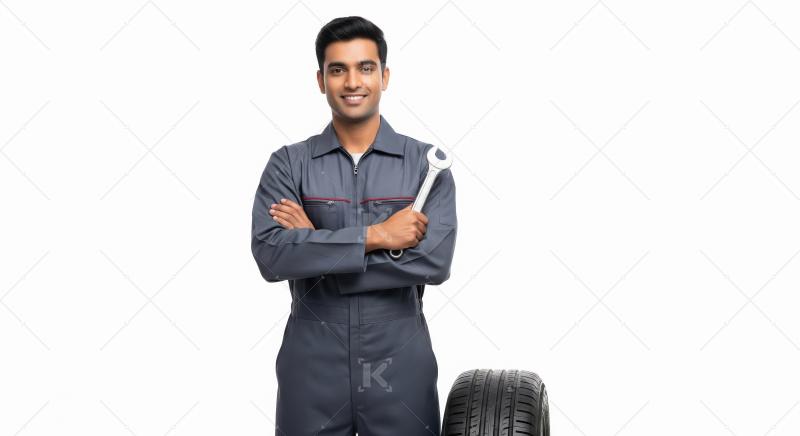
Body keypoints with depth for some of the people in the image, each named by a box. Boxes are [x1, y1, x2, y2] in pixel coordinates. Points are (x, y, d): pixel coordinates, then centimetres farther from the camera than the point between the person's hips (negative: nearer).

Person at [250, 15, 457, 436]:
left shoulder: (426, 163, 0)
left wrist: (315, 247, -12)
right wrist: (373, 236, -18)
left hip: (400, 366, 0)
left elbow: (434, 261, -14)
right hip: (312, 367, 0)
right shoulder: (288, 164, 1)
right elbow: (270, 255, -13)